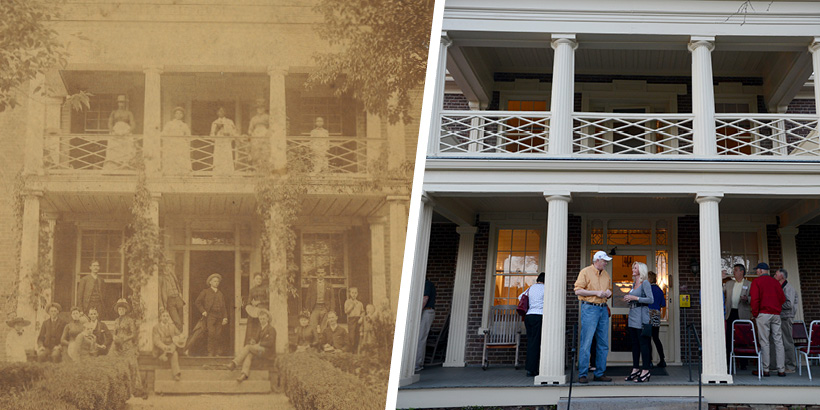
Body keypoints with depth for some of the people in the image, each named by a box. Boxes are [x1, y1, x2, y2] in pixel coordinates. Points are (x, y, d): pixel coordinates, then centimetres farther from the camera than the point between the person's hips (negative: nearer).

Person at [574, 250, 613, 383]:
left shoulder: (606, 274, 17)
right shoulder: (585, 272, -3)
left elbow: (610, 291, 27)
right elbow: (578, 290, -10)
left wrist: (609, 293, 3)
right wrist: (596, 293, -15)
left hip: (603, 309, 7)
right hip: (589, 308, -7)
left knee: (603, 343, 6)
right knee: (586, 342, -9)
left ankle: (599, 373, 13)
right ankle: (582, 374, -5)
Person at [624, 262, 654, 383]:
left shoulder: (645, 283, -8)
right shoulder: (634, 283, 17)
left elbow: (651, 300, -15)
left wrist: (635, 298, -17)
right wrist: (627, 299, 6)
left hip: (641, 317, -8)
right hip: (632, 316, 8)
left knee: (643, 343, -6)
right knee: (634, 344, 9)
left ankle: (645, 371, -3)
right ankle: (635, 370, 14)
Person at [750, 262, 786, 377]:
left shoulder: (757, 282, -2)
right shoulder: (775, 282, 11)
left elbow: (755, 299, -10)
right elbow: (782, 298, 8)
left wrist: (755, 314, -3)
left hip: (763, 314, -4)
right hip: (776, 314, 4)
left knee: (764, 341, -3)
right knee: (778, 341, 4)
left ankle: (765, 369, -4)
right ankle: (781, 369, 3)